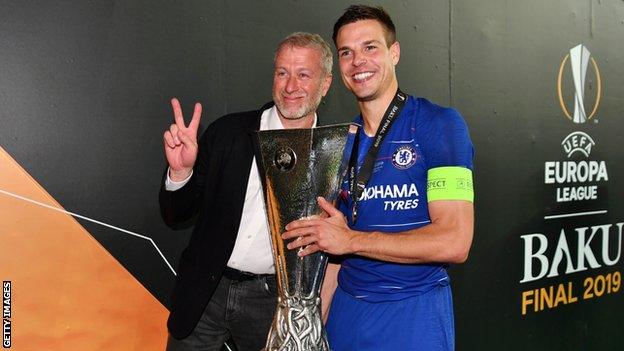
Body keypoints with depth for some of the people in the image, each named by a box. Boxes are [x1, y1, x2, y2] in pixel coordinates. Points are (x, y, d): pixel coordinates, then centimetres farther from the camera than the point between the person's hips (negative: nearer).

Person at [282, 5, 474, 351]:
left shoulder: (440, 124, -11)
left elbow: (454, 242, -19)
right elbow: (334, 250, 11)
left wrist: (350, 239, -16)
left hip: (413, 312, -5)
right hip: (347, 309, 5)